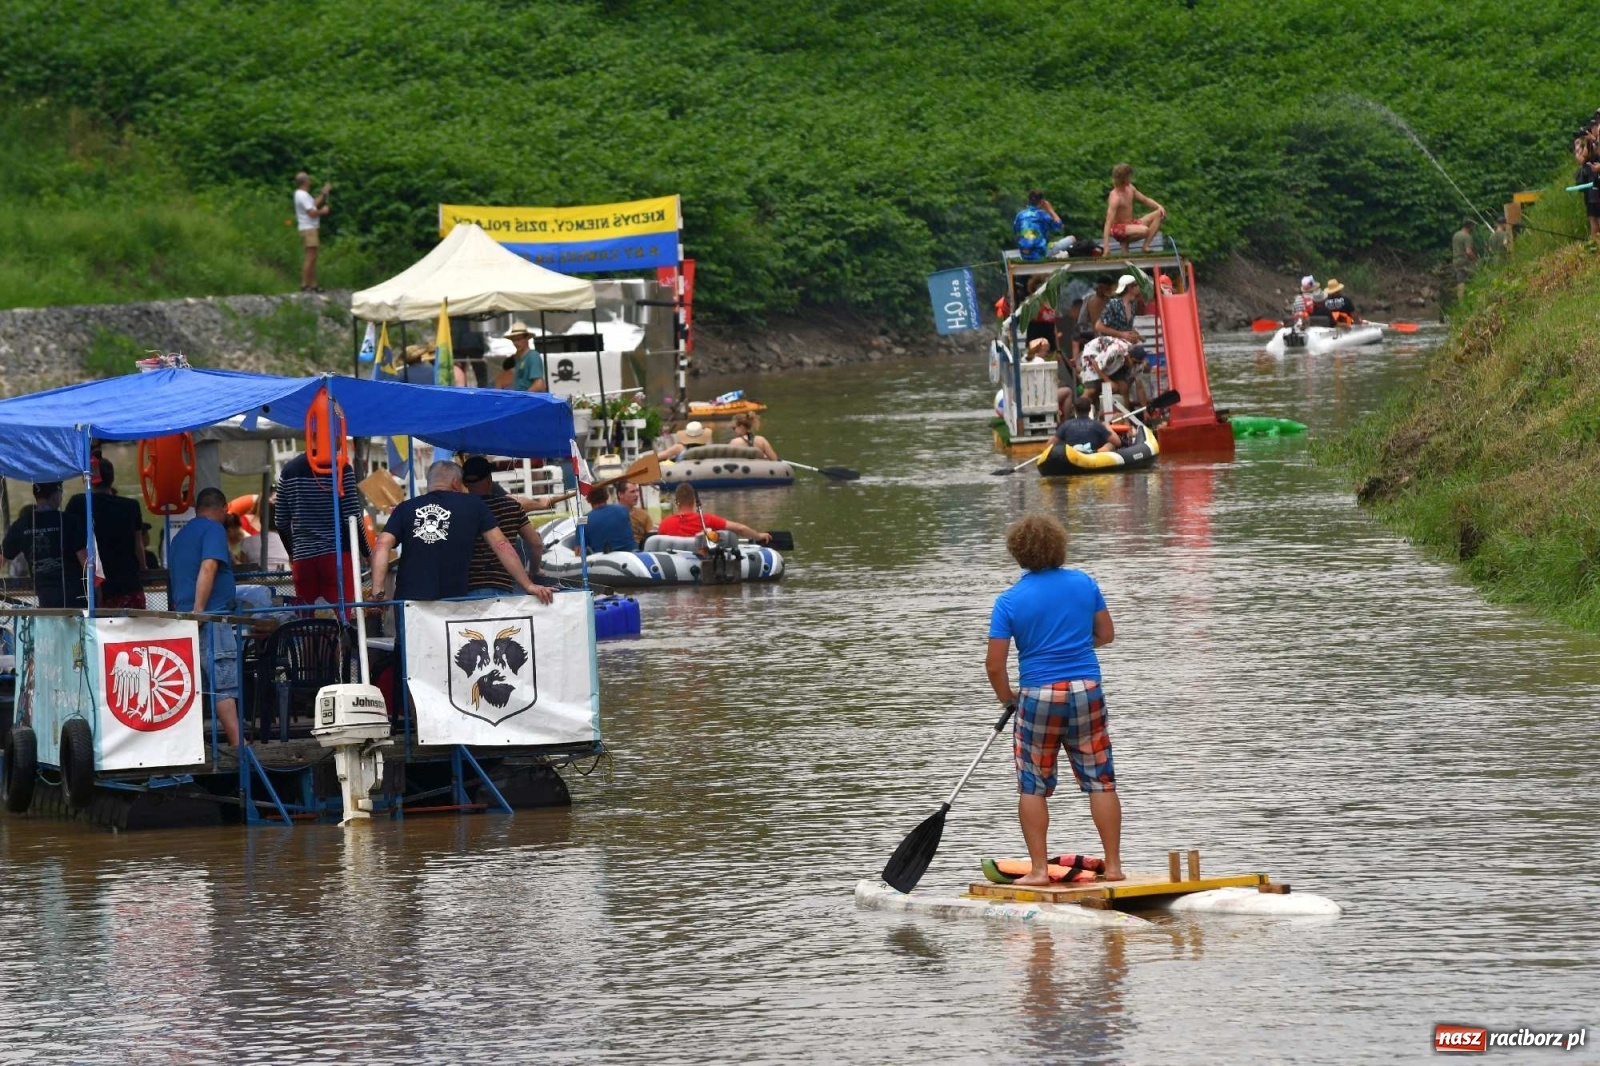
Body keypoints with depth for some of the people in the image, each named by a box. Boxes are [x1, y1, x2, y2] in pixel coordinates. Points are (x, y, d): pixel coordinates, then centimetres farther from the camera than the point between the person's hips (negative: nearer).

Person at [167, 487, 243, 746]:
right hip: (211, 617, -8)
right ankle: (239, 745, -23)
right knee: (225, 684, -14)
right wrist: (198, 610, -23)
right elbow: (208, 568, -17)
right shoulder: (214, 530, -4)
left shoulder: (180, 536, 23)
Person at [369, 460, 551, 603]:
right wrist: (528, 586, 10)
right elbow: (501, 546, 7)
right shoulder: (473, 506, 9)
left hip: (407, 600, 1)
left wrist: (377, 592, -6)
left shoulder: (405, 508, 12)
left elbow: (382, 546, -1)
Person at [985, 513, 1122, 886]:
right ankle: (1113, 865, 8)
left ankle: (1039, 869, 5)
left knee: (1033, 786, 8)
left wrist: (1007, 697, 11)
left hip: (1038, 696, -2)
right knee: (1100, 781, 8)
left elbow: (995, 664, -7)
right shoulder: (1084, 584, 2)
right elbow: (1106, 634, 11)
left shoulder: (1009, 602, -6)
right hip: (1087, 691, 2)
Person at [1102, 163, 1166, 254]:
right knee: (1144, 230, -35)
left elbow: (1145, 200, 15)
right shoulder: (1115, 197, -25)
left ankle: (1145, 246, -8)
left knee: (1159, 214, 1)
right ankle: (1124, 243, -7)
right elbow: (1108, 222, -30)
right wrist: (1106, 246, -37)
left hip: (1131, 224, 9)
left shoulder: (1129, 188, 2)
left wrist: (1159, 206, -5)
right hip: (1118, 228, -9)